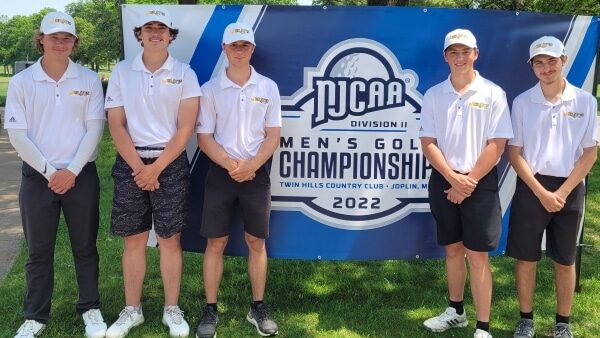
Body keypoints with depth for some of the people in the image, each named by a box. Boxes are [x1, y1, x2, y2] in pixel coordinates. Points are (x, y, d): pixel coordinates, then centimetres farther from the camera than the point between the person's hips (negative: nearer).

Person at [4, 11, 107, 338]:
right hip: (37, 176, 0)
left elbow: (95, 128, -3)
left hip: (81, 175, 0)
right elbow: (16, 134, -3)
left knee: (85, 247, 10)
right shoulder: (21, 81, 1)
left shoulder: (89, 79, 2)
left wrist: (71, 171, -11)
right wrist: (49, 171, -10)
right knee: (39, 250, 9)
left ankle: (90, 308, 25)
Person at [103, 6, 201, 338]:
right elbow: (116, 125, 0)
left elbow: (185, 128, -5)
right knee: (133, 239, 7)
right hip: (130, 164, 2)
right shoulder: (122, 71, 5)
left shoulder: (184, 73, 0)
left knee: (169, 239, 4)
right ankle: (132, 309, 21)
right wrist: (139, 167, -9)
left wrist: (156, 168, -10)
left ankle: (172, 310, 18)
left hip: (171, 164, -1)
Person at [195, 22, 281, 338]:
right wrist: (230, 165, -15)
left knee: (256, 242, 7)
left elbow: (273, 135, 1)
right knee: (215, 242, 3)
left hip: (256, 173, 1)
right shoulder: (210, 89, 1)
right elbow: (204, 137, -1)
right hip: (220, 172, -1)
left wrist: (251, 165, -13)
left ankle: (257, 307, 20)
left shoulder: (268, 87, 3)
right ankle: (210, 310, 15)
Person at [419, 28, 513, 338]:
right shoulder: (433, 95, 4)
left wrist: (469, 181, -12)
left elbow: (497, 144, -8)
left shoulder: (493, 93, -4)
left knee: (477, 255, -1)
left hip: (480, 183, -3)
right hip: (444, 181, 3)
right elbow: (427, 142, 0)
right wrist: (453, 178, -11)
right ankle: (455, 311, 30)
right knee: (452, 249, 14)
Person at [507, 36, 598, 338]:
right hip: (531, 188, 0)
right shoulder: (522, 102, -1)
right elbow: (514, 153, -3)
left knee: (565, 260, 10)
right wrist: (541, 192, -11)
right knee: (525, 257, 6)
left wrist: (562, 192, -10)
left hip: (570, 189, 0)